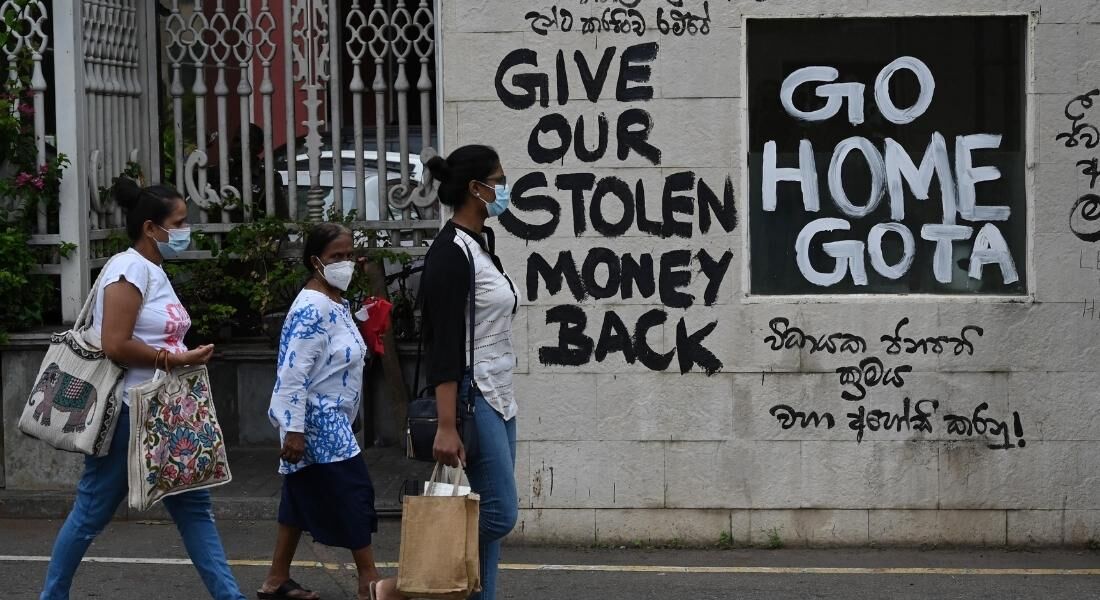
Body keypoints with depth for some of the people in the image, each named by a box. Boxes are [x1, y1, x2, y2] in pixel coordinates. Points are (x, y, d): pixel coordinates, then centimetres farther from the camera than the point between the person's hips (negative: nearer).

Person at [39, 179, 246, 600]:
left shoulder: (155, 271, 14)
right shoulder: (130, 268, -15)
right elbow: (115, 345, -22)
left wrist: (185, 359, 3)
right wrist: (177, 359, -17)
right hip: (126, 413, -9)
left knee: (193, 506, 7)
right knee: (92, 513, 2)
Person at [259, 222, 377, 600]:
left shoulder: (336, 303, 12)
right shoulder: (312, 308, -20)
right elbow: (293, 373, -24)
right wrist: (294, 430, -26)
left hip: (331, 423, 10)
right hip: (317, 423, -10)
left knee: (304, 496, 12)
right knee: (353, 494, -6)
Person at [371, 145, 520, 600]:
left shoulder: (481, 246, 14)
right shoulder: (451, 254, -15)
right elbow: (445, 345, -20)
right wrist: (446, 427, -24)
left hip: (498, 398, 10)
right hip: (471, 399, -10)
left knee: (490, 516, 7)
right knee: (498, 514, -10)